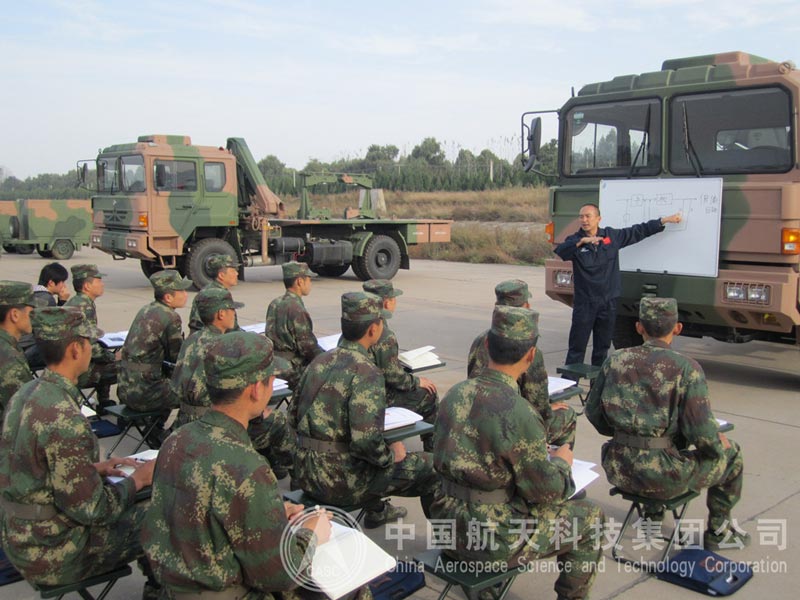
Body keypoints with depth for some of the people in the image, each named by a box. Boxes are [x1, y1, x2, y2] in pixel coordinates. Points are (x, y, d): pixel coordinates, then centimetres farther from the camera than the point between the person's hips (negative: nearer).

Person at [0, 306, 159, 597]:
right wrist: (138, 479, -10)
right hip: (51, 556, -9)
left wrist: (95, 468, 6)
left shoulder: (26, 393, 0)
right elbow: (90, 509, -25)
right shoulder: (65, 420, -29)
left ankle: (155, 582, 35)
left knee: (143, 506, 19)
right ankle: (162, 590, 27)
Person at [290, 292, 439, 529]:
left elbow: (294, 416, 12)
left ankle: (377, 511, 48)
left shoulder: (319, 361, 4)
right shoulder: (366, 372, -20)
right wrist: (391, 456, -8)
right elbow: (366, 441, -27)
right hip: (340, 481, -8)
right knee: (429, 466, 4)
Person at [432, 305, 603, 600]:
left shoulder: (455, 393, -5)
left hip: (449, 526, 7)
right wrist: (561, 462, 5)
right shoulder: (518, 413, -25)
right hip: (495, 542, -6)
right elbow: (547, 490, -16)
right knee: (590, 518, 12)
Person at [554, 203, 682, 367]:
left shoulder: (613, 236, 5)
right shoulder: (575, 240, -5)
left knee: (602, 348, 14)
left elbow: (639, 231, 14)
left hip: (608, 302, 4)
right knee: (577, 347, -3)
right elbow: (560, 251, -26)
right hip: (584, 303, -3)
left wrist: (665, 220, 14)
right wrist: (582, 241, -37)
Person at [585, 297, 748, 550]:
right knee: (730, 453, 22)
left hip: (619, 470, 5)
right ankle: (717, 532, 35)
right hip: (665, 477, -4)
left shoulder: (616, 361, 1)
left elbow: (593, 412, 8)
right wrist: (719, 443, 7)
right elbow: (702, 434, -16)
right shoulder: (686, 368, -12)